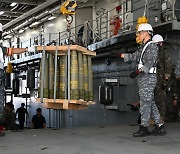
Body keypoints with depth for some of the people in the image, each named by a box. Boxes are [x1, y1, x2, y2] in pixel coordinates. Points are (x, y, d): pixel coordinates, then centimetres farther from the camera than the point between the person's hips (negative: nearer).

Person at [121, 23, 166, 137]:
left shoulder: (152, 46, -9)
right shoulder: (144, 48, 20)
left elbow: (150, 62, -20)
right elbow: (133, 56, 24)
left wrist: (138, 71, -28)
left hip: (148, 77, -9)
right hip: (144, 78, 9)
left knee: (145, 102, -7)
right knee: (150, 103, 9)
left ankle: (144, 128, -3)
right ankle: (159, 126, 12)